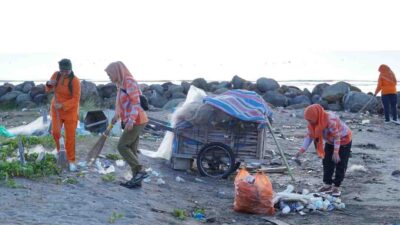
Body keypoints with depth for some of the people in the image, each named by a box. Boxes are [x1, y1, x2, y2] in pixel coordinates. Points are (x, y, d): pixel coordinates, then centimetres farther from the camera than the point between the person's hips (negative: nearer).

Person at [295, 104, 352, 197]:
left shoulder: (330, 120, -38)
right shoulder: (313, 123, -15)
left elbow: (337, 136, -33)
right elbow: (309, 136, -12)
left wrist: (336, 152, -34)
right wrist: (302, 149, -21)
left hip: (343, 140, -7)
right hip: (330, 142, 7)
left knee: (340, 164, -5)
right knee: (327, 162, 5)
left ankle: (336, 187, 4)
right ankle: (328, 184, 15)